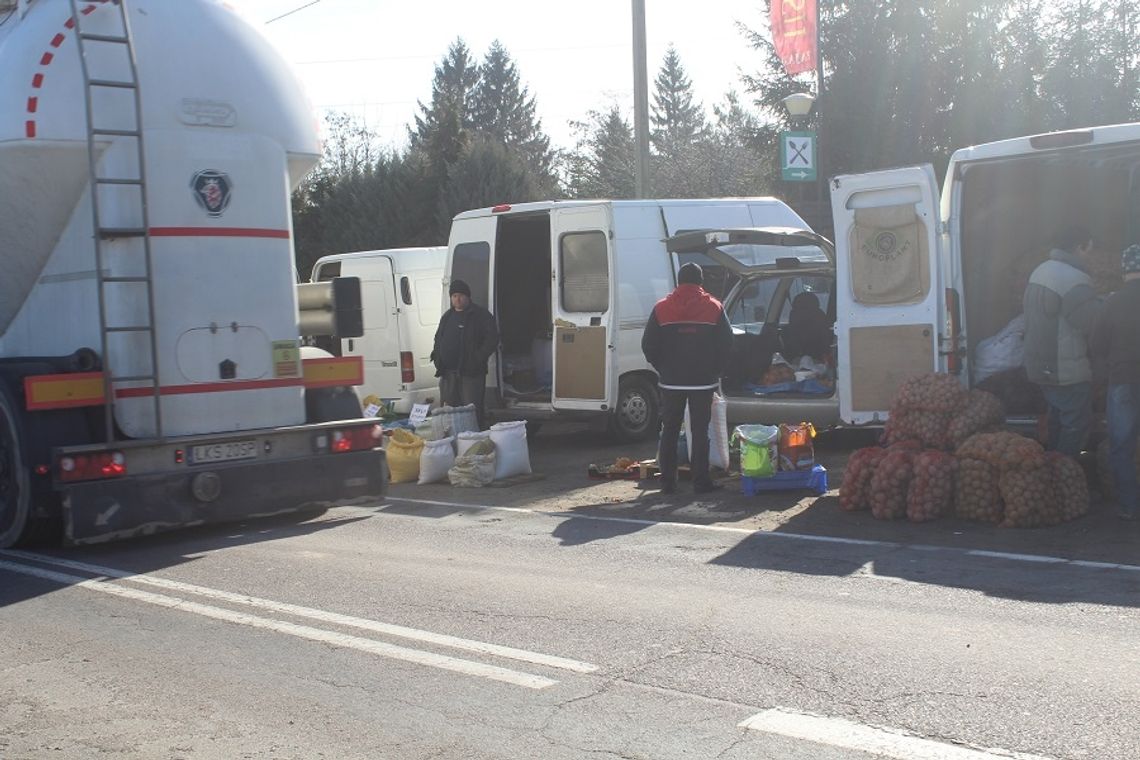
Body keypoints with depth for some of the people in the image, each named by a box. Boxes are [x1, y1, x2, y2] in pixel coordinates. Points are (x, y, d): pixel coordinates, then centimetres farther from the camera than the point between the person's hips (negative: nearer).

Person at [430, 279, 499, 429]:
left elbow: (492, 338, -8)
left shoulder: (480, 315, -2)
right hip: (448, 372, 7)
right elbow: (438, 339, 30)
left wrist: (478, 359, -15)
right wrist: (436, 355, 11)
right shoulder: (447, 316, 19)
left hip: (471, 372, -6)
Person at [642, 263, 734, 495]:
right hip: (703, 382, -1)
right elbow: (726, 344, -3)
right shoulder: (714, 308, -1)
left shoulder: (661, 308, 0)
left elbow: (648, 345, 1)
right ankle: (701, 481, 2)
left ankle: (668, 481, 9)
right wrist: (715, 371, 8)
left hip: (671, 381, 1)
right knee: (700, 432, 3)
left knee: (669, 432, 9)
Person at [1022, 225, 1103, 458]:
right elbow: (1096, 325, -22)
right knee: (1077, 424, 1)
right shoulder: (1074, 281, -21)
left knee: (1058, 418, 21)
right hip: (1068, 371, -9)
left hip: (1041, 366, 9)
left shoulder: (1040, 271, 10)